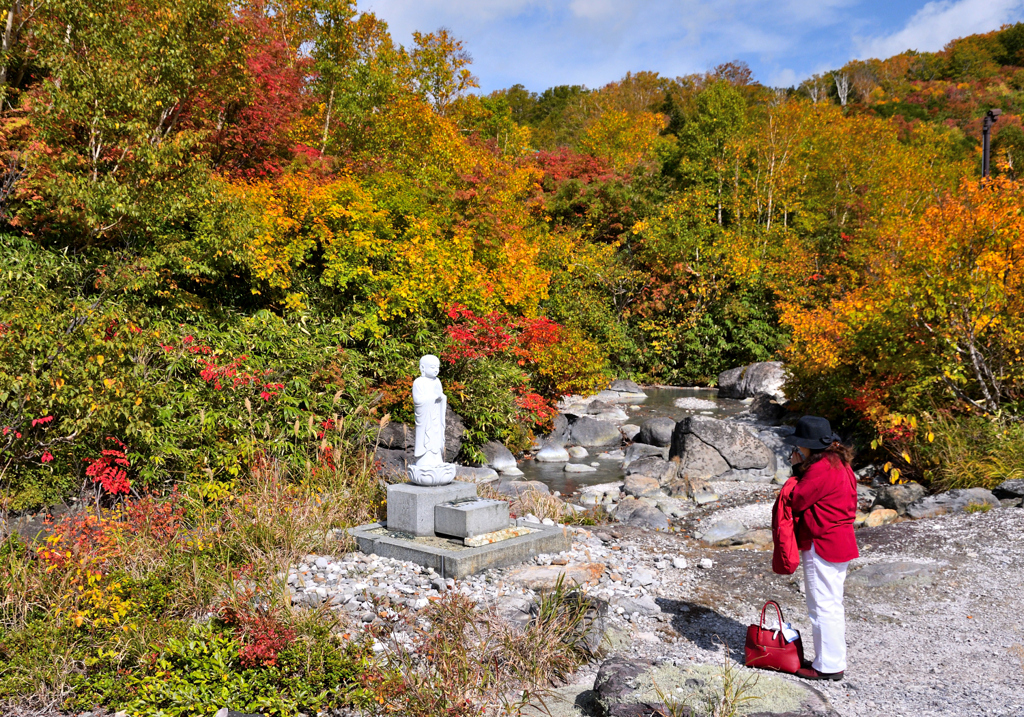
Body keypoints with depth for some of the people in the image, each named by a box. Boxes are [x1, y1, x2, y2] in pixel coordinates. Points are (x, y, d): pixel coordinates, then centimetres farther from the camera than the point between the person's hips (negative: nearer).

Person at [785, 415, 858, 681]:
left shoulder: (822, 468, -22)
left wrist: (797, 470, -5)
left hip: (822, 545, -11)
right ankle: (833, 659, 30)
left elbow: (796, 500, -18)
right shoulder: (838, 463, 11)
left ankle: (828, 666, 8)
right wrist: (799, 467, 0)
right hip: (839, 542, 11)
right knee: (832, 603, 19)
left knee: (823, 604, -1)